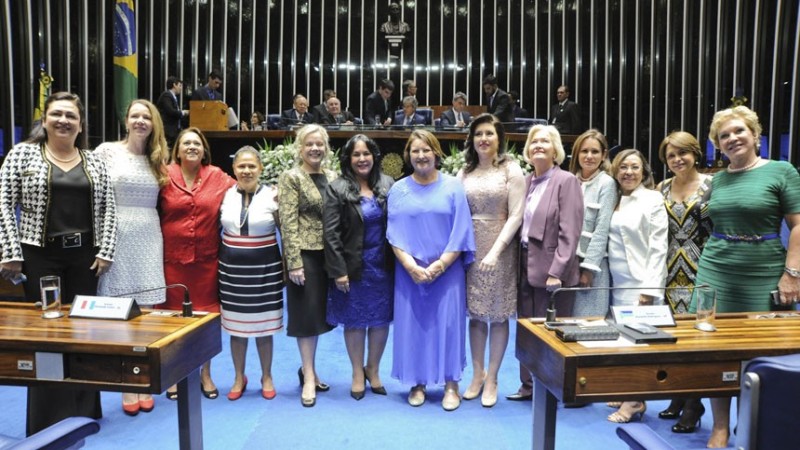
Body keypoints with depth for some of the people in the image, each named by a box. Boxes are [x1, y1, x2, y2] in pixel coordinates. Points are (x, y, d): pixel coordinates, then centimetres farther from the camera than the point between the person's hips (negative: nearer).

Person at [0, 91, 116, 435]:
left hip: (84, 257, 3)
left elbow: (107, 209, 7)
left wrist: (105, 251, -2)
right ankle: (47, 419, 15)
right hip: (40, 256, -2)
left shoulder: (94, 162, 8)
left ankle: (84, 411, 21)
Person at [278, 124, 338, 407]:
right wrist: (294, 262, -17)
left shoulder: (333, 177, 11)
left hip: (328, 254, 6)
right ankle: (309, 377, 12)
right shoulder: (291, 178, -5)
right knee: (307, 312, 0)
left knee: (320, 311, 12)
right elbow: (288, 223, -11)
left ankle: (308, 369, 27)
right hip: (305, 253, -5)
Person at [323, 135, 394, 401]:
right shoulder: (337, 189, -6)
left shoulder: (388, 185, 3)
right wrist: (338, 270, -13)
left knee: (381, 319, 11)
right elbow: (331, 233, -9)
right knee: (355, 321, 9)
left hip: (383, 266, 3)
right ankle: (358, 373, 28)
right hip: (353, 267, -2)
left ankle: (373, 370, 32)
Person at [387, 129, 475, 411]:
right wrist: (411, 266, -12)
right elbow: (394, 234, 0)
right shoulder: (398, 190, 4)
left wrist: (439, 265, -12)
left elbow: (460, 232, -4)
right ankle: (418, 383, 20)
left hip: (447, 270, -1)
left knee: (447, 323, 1)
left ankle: (451, 384, 15)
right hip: (409, 271, 1)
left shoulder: (453, 187, 0)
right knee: (412, 324, 6)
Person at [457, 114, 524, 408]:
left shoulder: (511, 170, -2)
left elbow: (516, 215, -8)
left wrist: (495, 251, -17)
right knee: (475, 313, 9)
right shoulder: (464, 173, 9)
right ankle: (477, 374, 25)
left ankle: (492, 379, 17)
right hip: (470, 248, 3)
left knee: (498, 315, 4)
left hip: (500, 249, -3)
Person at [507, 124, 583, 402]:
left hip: (551, 269, -6)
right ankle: (529, 385, 26)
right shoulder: (526, 181, 11)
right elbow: (519, 224, 11)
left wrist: (556, 272, -18)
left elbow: (569, 233, -13)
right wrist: (520, 262, 4)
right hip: (526, 267, 6)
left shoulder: (566, 181, -6)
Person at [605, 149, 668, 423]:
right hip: (617, 281, 6)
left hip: (641, 282, -6)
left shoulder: (653, 200, -5)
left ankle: (636, 401, 7)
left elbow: (658, 247, -10)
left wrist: (650, 287, -15)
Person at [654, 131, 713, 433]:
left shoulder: (711, 185, -3)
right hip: (671, 271, 4)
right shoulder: (662, 189, 9)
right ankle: (679, 397, 22)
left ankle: (693, 403, 9)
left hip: (699, 271, -4)